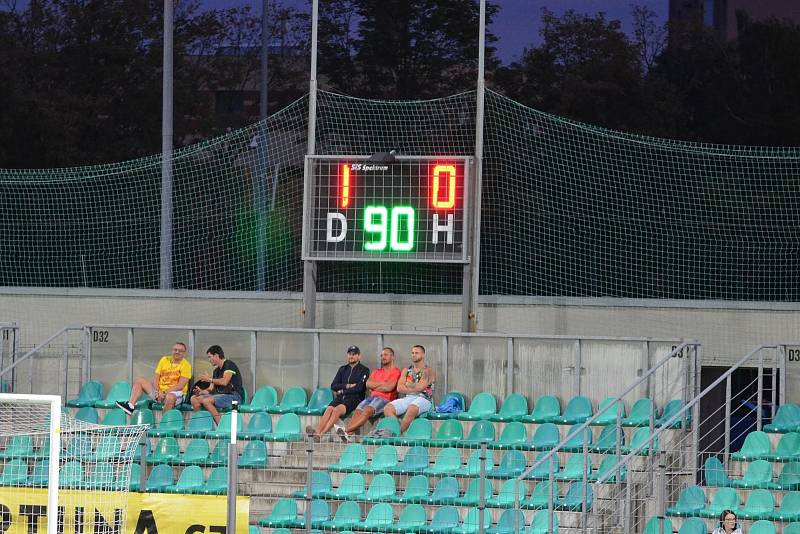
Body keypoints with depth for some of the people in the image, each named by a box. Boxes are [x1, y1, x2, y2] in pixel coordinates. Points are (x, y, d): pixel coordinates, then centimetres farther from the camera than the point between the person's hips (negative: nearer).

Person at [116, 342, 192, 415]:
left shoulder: (186, 365, -6)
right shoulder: (164, 360, 10)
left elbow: (181, 385, -14)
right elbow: (156, 377, 6)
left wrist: (164, 393, -20)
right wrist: (157, 392, -12)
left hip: (175, 392, -6)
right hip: (160, 391, 6)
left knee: (170, 397, -41)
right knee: (140, 381, -4)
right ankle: (130, 406, -19)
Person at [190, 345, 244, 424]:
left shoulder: (229, 364, -6)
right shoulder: (216, 370, 19)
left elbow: (224, 382, -20)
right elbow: (211, 388, 16)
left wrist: (210, 379, -7)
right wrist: (202, 391, -5)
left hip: (233, 396, -8)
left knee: (206, 401, -31)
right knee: (194, 399, -3)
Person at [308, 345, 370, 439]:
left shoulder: (364, 370, 5)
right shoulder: (343, 369, 22)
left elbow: (359, 388, -7)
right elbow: (333, 386, 13)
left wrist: (342, 391, -2)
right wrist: (347, 386, -4)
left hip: (355, 398, -5)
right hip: (340, 398, 5)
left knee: (337, 409, -32)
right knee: (329, 409, -26)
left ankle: (322, 433, -47)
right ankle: (317, 431, -45)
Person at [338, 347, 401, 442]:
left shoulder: (396, 372, 7)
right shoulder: (376, 372, 29)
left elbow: (389, 387, -7)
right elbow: (368, 384, 12)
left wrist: (374, 386, 6)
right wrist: (382, 384, 1)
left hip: (385, 398, -6)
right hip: (372, 397, 6)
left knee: (368, 410, -34)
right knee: (358, 411, -25)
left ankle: (347, 430, -50)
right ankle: (349, 434, -47)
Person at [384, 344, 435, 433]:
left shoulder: (428, 371, 5)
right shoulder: (407, 371, 20)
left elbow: (420, 387, -10)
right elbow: (399, 388, 8)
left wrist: (407, 385, 5)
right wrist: (414, 388, -3)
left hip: (423, 398, -5)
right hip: (407, 398, 5)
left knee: (412, 410, -39)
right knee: (388, 408, -22)